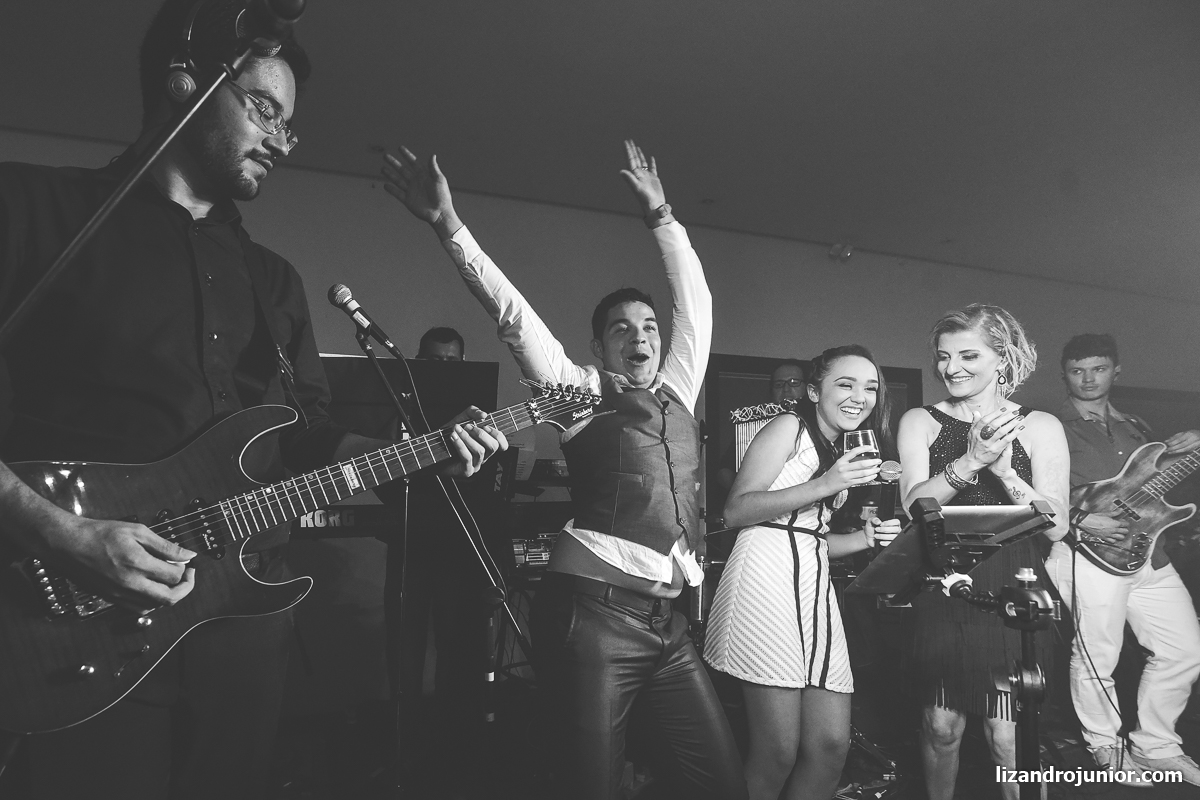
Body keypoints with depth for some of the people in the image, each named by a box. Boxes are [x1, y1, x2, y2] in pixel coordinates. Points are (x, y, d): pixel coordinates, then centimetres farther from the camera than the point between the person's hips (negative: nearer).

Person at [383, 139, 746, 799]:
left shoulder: (677, 392, 16)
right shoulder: (579, 392, 3)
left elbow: (694, 302, 19)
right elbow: (513, 314, -5)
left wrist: (660, 215, 20)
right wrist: (449, 228, -12)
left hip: (667, 619, 6)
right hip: (594, 610, -5)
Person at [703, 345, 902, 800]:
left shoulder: (853, 451, 24)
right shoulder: (788, 428, -2)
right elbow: (735, 510, -11)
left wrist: (865, 538, 8)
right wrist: (825, 485, -16)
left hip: (816, 583, 8)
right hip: (767, 574, -8)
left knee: (832, 743, 3)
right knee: (778, 749, -8)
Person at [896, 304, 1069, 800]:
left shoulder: (1039, 427, 2)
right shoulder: (920, 422, 4)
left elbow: (1056, 527, -5)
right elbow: (914, 505, -9)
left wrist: (1003, 469, -20)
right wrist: (970, 460, -24)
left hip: (1012, 594, -1)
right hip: (941, 589, 1)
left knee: (1007, 737, 1)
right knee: (941, 725, 11)